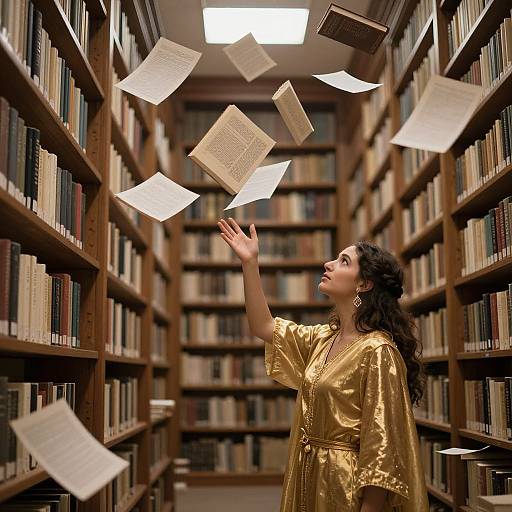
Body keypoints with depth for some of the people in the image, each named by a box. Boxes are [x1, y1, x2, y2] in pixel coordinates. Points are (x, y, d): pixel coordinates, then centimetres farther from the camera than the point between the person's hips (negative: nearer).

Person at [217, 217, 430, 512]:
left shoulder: (378, 352, -18)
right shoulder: (323, 339, 6)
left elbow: (382, 446, -20)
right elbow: (263, 327, 13)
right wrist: (250, 262, 9)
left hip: (350, 487, -8)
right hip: (311, 478, 8)